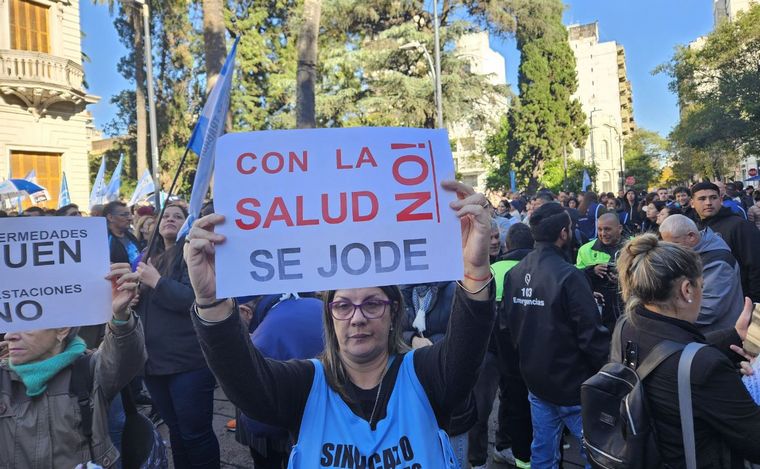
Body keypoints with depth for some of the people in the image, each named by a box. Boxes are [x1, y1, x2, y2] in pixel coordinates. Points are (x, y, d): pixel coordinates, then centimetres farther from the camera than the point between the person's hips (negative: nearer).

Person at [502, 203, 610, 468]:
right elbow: (591, 334, -21)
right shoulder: (568, 276, -22)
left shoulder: (514, 273, -1)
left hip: (535, 380, 7)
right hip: (573, 384, -6)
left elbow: (506, 324, 7)